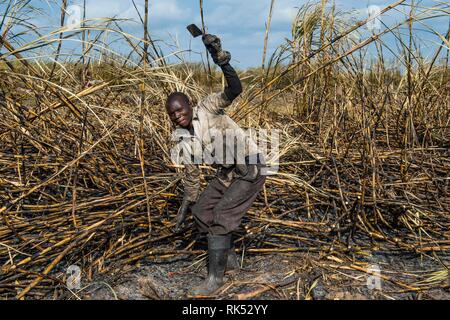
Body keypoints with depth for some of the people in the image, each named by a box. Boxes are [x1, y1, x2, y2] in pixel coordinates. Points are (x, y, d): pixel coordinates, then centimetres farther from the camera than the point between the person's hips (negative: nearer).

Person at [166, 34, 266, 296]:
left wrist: (221, 60, -45)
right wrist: (186, 207, 16)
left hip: (251, 169, -8)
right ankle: (229, 258, 26)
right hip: (227, 172, 8)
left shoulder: (207, 107, -14)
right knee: (202, 211, 8)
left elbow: (235, 89, -31)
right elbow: (191, 174, 12)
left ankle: (216, 277, 0)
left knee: (221, 214, -14)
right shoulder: (185, 138, 3)